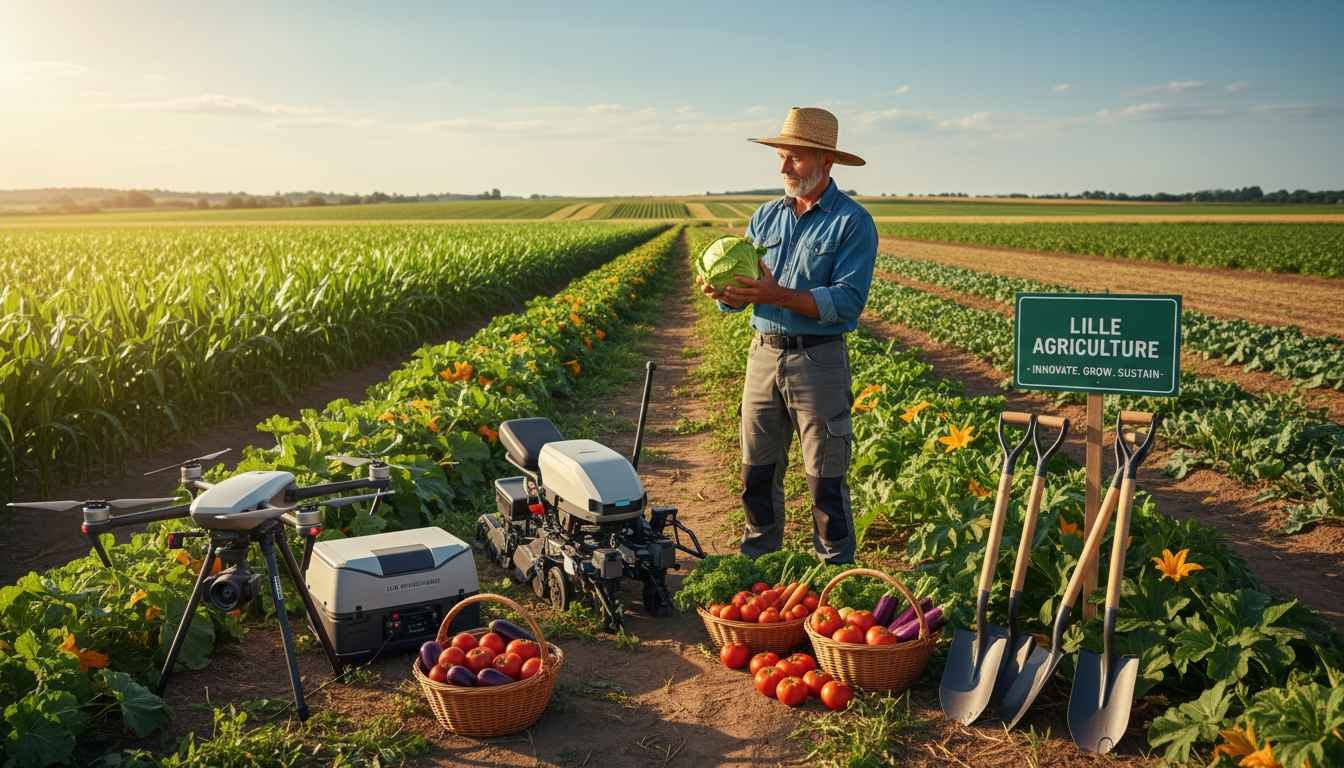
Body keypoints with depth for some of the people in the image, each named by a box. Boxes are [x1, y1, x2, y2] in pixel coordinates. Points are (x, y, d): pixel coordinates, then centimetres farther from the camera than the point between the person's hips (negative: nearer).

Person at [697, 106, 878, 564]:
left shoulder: (852, 222, -7)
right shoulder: (765, 217, 12)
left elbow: (847, 302, -17)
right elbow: (739, 295, 10)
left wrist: (777, 294, -25)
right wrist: (724, 292, -15)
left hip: (818, 360, -5)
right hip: (763, 354, 6)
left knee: (825, 478, 2)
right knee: (757, 470, 12)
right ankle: (757, 563, 27)